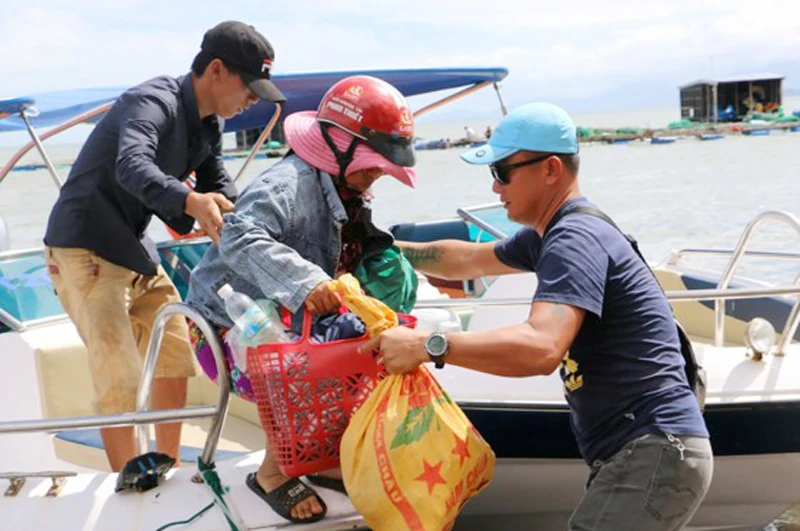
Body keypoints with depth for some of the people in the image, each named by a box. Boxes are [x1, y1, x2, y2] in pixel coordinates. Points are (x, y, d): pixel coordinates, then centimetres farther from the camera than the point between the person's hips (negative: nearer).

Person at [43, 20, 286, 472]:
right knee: (122, 378, -13)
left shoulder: (209, 127, 7)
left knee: (176, 357, 13)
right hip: (85, 250, -9)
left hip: (135, 249, 9)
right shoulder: (154, 103, -22)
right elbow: (132, 167, -40)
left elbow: (223, 190, 11)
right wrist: (190, 202, -58)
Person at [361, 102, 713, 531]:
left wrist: (426, 346, -31)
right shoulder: (549, 235, 15)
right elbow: (469, 260, 30)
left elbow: (542, 348, -33)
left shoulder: (576, 239, -18)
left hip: (655, 455, -10)